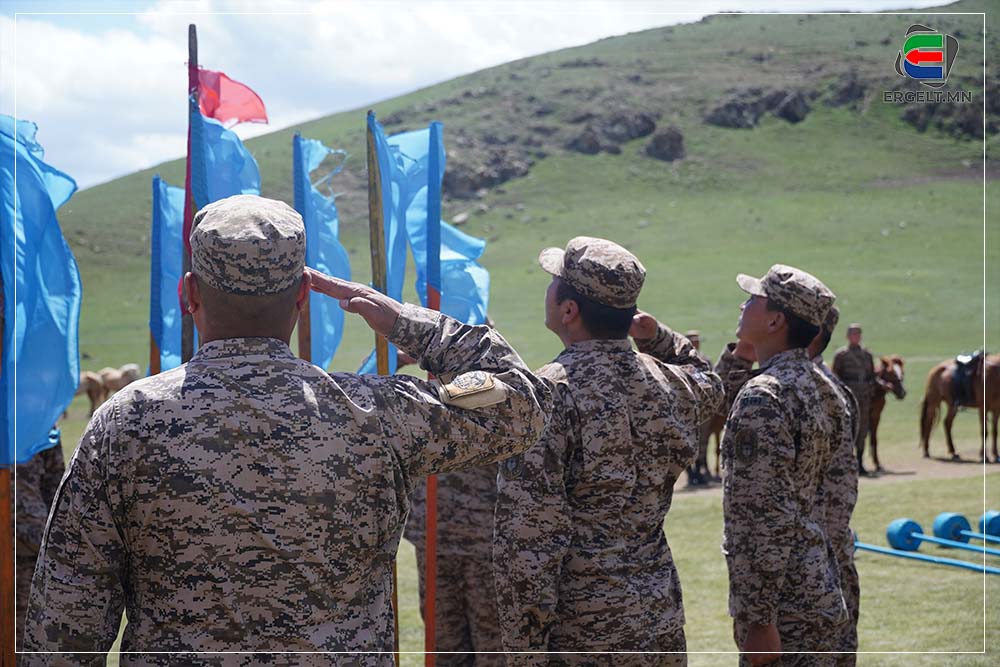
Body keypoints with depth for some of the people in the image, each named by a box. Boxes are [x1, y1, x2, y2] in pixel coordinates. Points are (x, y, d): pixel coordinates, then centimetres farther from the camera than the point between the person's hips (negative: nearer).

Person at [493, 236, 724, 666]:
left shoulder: (546, 394, -15)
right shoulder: (671, 385, 4)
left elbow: (526, 538, -18)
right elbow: (708, 387, 32)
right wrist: (658, 339, 14)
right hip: (661, 628, 6)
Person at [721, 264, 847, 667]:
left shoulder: (762, 397, -17)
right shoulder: (821, 388, 11)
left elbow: (764, 517, -22)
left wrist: (757, 619, -22)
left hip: (783, 607, -9)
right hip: (819, 592, 9)